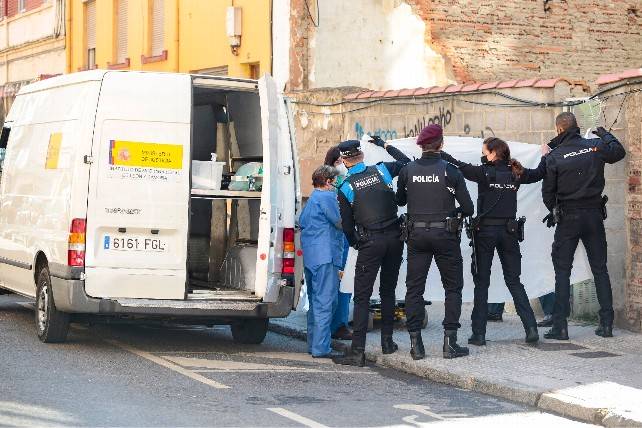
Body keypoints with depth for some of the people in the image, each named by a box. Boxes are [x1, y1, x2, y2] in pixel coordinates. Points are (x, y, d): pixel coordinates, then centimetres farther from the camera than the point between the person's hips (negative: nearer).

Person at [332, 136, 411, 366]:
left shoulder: (345, 188, -3)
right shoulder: (381, 170, 3)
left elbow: (347, 224, 3)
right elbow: (406, 162, 23)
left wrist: (355, 244, 21)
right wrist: (385, 146, 32)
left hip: (370, 242, -4)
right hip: (395, 237, 4)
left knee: (362, 296, -4)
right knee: (388, 291, 17)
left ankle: (357, 351, -10)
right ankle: (387, 341, 21)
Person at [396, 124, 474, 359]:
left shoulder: (408, 171, -2)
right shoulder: (450, 171, -7)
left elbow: (400, 201, 13)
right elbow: (468, 207, -5)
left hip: (416, 234, 2)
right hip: (445, 234, -2)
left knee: (414, 288, 8)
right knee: (453, 287, 9)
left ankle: (415, 343, 4)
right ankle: (450, 341, 2)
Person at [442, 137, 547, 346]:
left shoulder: (484, 172, -10)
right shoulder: (515, 173, 4)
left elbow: (459, 166, -11)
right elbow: (539, 173, 20)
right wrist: (545, 156, 37)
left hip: (486, 230, -4)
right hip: (509, 231, 4)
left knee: (481, 283, 4)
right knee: (514, 281, 11)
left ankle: (479, 333, 1)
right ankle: (531, 327, 0)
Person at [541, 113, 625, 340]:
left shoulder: (554, 156, -9)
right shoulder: (596, 146, -2)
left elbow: (548, 191, -4)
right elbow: (619, 152, 18)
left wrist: (553, 210, 15)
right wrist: (606, 135, 34)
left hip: (568, 218, -3)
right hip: (594, 214, 3)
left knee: (562, 271, 2)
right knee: (600, 269, 9)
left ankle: (560, 325, -3)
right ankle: (606, 323, 8)